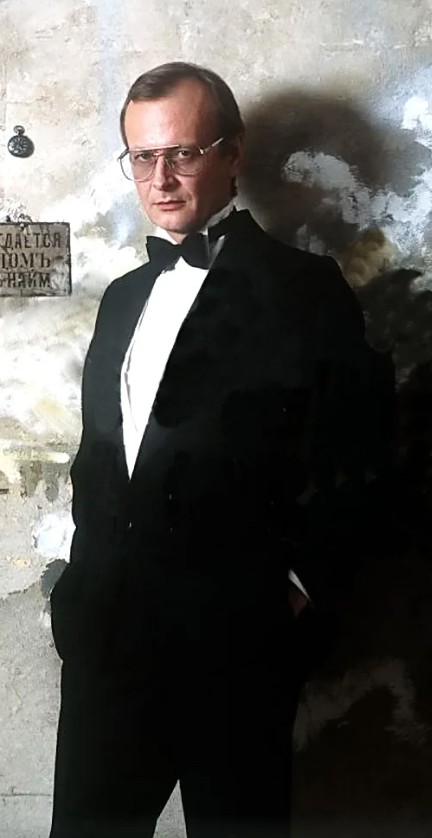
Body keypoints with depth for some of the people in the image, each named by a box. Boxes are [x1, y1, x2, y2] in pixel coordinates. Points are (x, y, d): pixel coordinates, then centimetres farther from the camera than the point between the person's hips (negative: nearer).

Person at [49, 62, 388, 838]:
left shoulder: (304, 289, -5)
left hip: (233, 642, -5)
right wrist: (85, 584, 9)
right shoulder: (123, 296, 14)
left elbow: (340, 466, -7)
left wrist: (298, 588, -9)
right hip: (104, 633, 6)